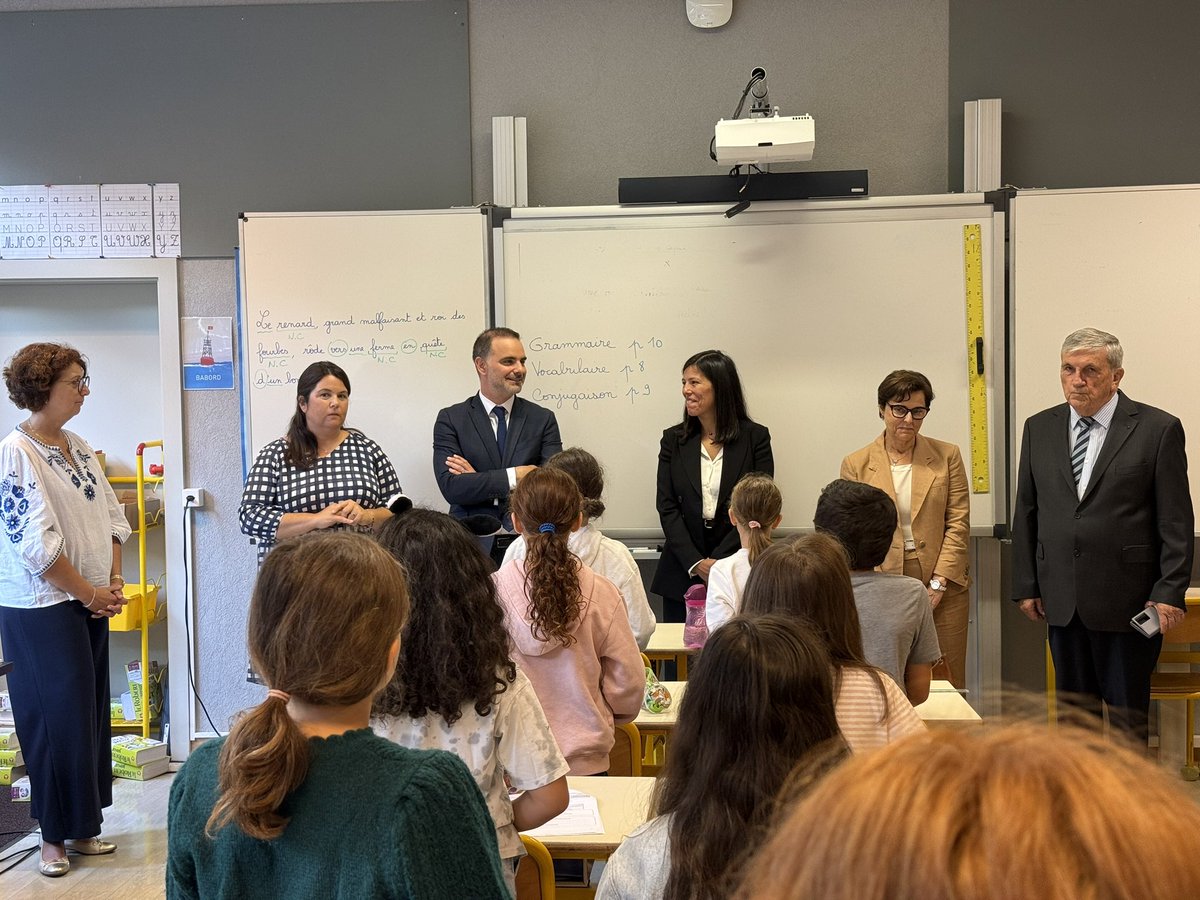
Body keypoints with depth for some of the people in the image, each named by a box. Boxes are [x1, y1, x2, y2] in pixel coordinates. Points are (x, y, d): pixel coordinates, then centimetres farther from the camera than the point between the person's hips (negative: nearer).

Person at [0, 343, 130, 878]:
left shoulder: (79, 448, 9)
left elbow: (110, 517, 12)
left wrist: (114, 582, 0)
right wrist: (91, 594, -13)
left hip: (91, 603, 8)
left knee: (90, 713, 12)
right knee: (57, 718, 1)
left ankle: (82, 826, 25)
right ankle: (54, 834, 17)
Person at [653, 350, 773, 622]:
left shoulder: (755, 437, 0)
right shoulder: (673, 439, 6)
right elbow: (667, 508, 1)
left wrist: (718, 561, -12)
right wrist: (696, 563, -11)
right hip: (682, 574, 2)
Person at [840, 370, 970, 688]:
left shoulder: (948, 456, 7)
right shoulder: (856, 464, 4)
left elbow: (958, 524, 2)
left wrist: (938, 585, -6)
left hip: (942, 589, 1)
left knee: (947, 686, 3)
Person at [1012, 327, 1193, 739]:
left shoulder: (1158, 429, -4)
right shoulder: (1039, 428, 8)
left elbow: (1177, 521, -5)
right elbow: (1026, 513, 10)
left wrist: (1170, 593, -9)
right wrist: (1026, 585, 7)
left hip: (1127, 599, -4)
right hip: (1062, 599, 4)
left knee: (1127, 713, 7)